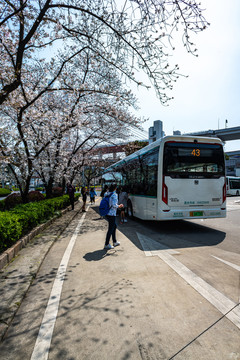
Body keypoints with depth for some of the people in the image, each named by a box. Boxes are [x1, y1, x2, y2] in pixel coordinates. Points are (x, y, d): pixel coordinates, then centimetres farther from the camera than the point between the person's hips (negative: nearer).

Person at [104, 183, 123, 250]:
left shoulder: (107, 194, 9)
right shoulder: (114, 195, -15)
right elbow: (114, 205, -23)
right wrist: (119, 206, -4)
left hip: (107, 214, 9)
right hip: (111, 214, -9)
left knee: (114, 226, 22)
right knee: (110, 229, 3)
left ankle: (114, 242, 33)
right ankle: (106, 245, 12)